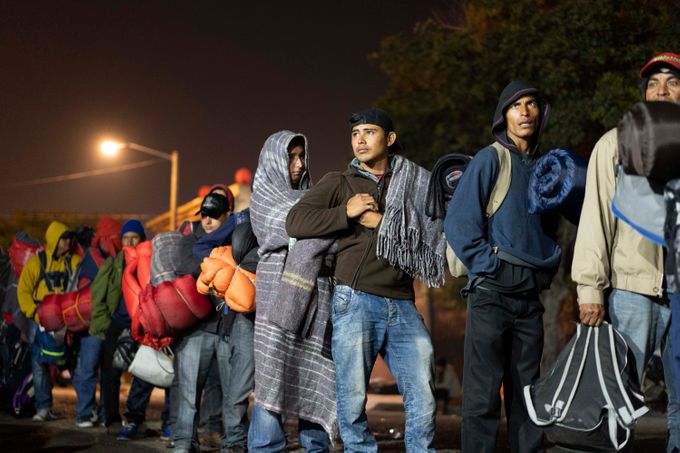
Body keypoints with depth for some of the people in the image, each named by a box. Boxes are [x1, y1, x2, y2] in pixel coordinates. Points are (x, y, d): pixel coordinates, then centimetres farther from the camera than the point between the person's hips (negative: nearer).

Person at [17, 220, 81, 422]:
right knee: (40, 363, -3)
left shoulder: (75, 262, 6)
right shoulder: (36, 262, 3)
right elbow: (23, 291, 1)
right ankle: (43, 407, 1)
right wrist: (35, 313, -11)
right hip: (41, 321, -1)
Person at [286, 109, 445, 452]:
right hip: (356, 301, -2)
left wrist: (378, 221, -5)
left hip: (403, 306, 2)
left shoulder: (414, 183, 16)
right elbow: (295, 221, 0)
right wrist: (347, 212, -6)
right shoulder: (339, 183, 11)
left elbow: (431, 233, 3)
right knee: (353, 398, 0)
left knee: (423, 397, -2)